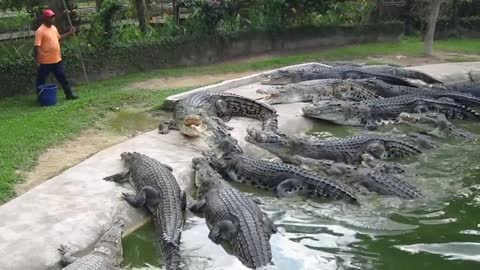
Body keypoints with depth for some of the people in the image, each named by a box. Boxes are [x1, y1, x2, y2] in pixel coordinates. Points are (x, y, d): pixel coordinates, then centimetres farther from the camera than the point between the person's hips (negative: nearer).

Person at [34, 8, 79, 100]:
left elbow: (58, 38, 28)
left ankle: (69, 94, 26)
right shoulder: (40, 31, -16)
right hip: (45, 62, -7)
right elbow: (37, 46, -19)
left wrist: (69, 33, 19)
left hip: (57, 60, 7)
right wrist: (37, 62, -23)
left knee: (63, 78, 15)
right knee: (41, 81, 7)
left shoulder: (54, 28, 9)